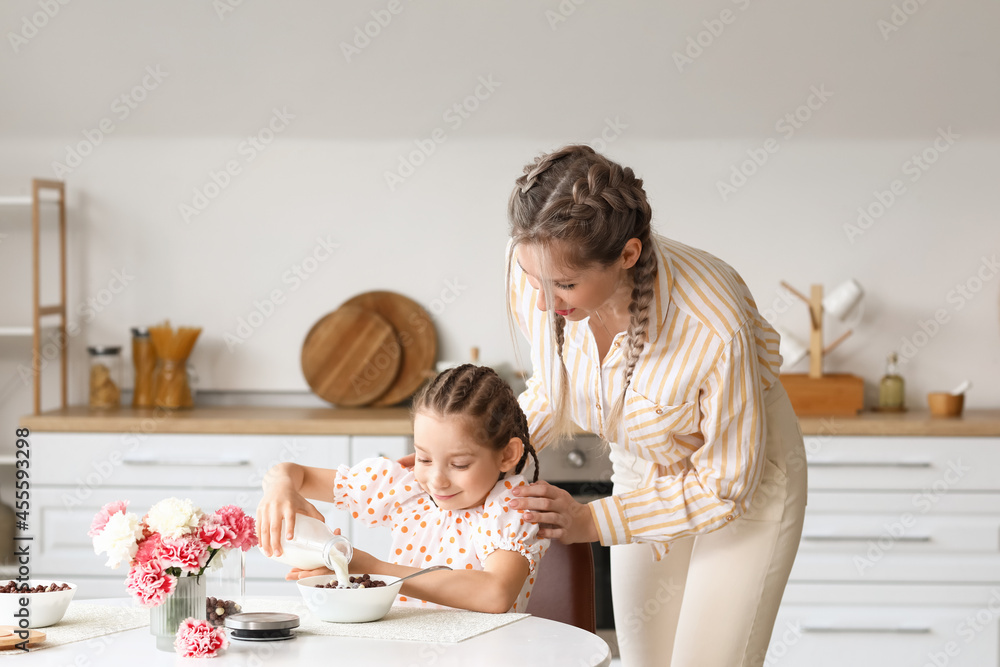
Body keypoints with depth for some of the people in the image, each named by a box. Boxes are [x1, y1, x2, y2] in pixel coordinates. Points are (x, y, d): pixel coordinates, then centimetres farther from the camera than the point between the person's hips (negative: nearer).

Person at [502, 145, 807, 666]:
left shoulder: (716, 327, -40)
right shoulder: (537, 270, -26)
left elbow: (727, 485, -24)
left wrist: (593, 521, -26)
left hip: (745, 492, -5)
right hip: (642, 481, 5)